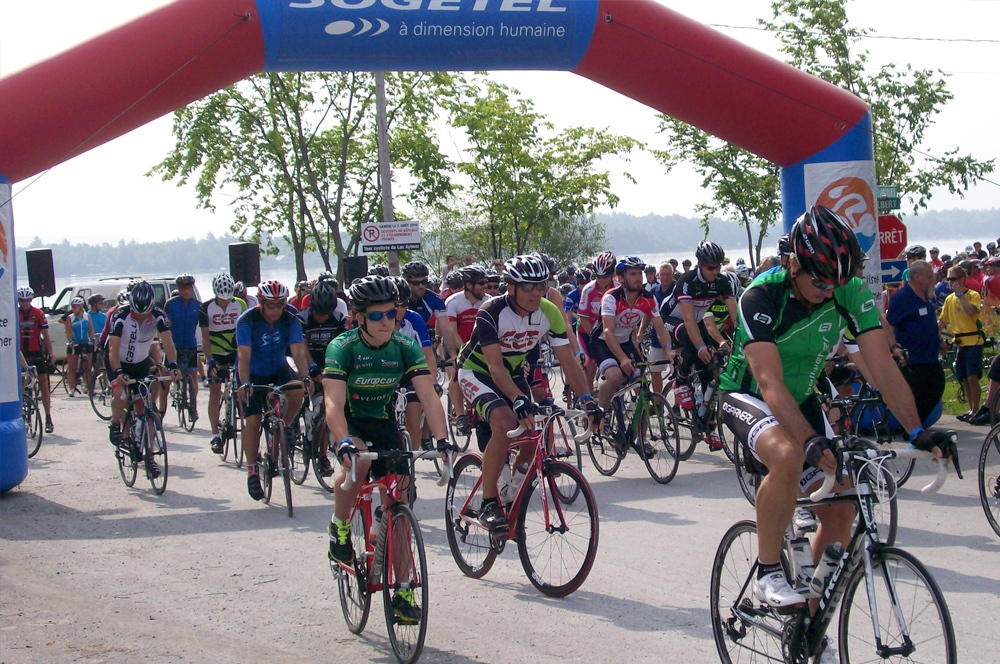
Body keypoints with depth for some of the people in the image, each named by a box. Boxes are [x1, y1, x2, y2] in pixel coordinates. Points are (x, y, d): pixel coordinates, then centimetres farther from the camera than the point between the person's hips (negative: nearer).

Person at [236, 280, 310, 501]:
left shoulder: (290, 321, -17)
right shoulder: (247, 321, -24)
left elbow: (298, 351, -28)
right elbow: (243, 354, -35)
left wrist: (304, 376, -46)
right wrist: (244, 383, -50)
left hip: (278, 370, 2)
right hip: (253, 374, -2)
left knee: (296, 393, -27)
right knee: (253, 420, -12)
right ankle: (252, 472, -2)